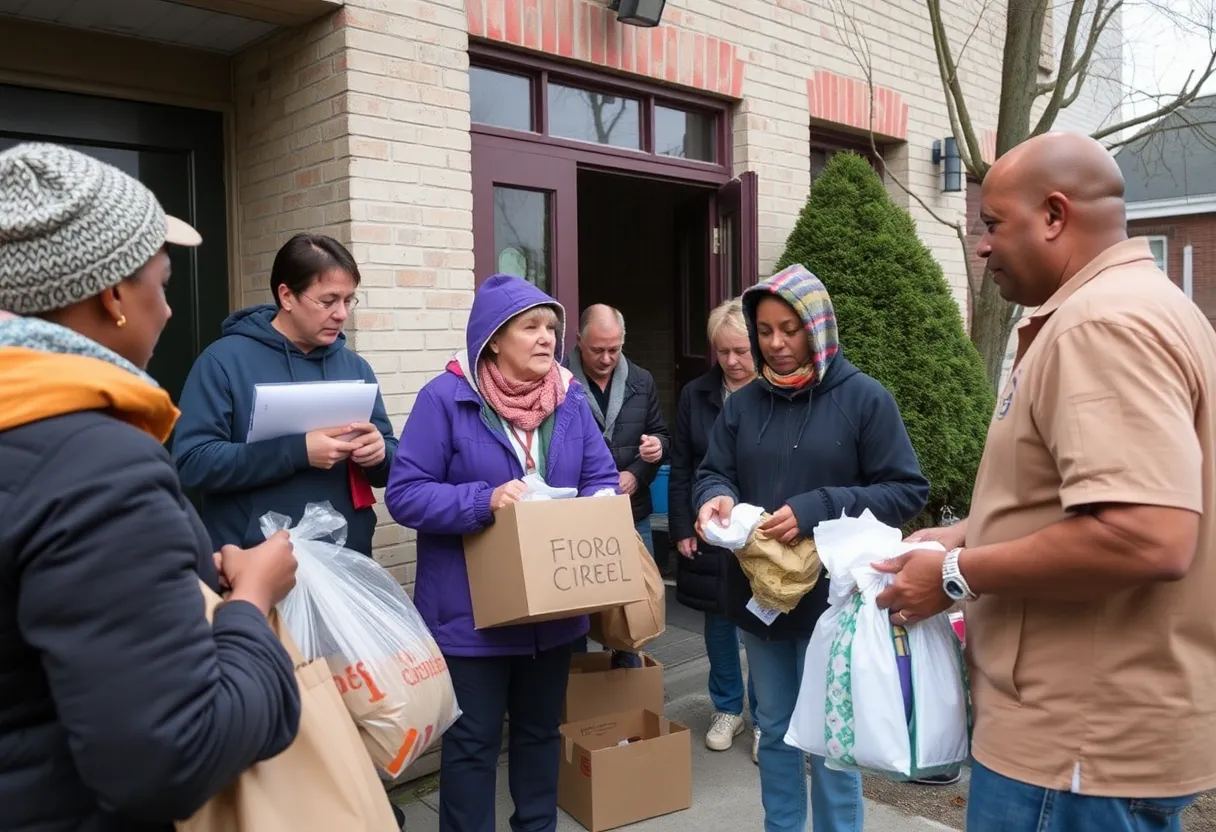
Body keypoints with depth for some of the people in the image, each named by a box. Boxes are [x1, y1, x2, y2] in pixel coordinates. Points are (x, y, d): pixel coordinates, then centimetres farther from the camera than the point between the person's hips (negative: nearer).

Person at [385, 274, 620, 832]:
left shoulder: (570, 398, 2)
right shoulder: (446, 398, -13)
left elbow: (602, 480, 5)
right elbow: (405, 494, -17)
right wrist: (485, 500, -28)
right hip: (473, 611, -5)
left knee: (541, 729, 22)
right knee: (473, 742, 8)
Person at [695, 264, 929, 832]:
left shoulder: (864, 398, -9)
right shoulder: (744, 403, 5)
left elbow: (907, 491, -12)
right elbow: (713, 472, 6)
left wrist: (816, 509, -23)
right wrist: (715, 499, -19)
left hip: (832, 599, -4)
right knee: (775, 731, 20)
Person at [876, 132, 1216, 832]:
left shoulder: (1106, 321, -21)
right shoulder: (1129, 306, 14)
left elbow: (1150, 539, -31)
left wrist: (957, 576, -20)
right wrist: (968, 537, 11)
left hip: (1084, 740, -10)